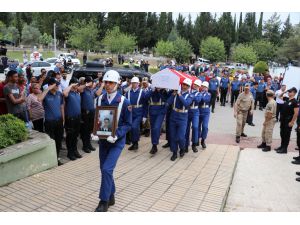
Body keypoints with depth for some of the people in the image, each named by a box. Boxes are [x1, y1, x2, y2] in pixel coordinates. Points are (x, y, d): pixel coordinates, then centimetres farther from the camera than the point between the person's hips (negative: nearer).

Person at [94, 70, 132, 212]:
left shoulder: (124, 102, -12)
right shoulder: (100, 99, 1)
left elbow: (128, 124, -8)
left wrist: (116, 135, -23)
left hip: (117, 142, -5)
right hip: (102, 140, 5)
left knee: (107, 169, -13)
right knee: (104, 170, 13)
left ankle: (104, 201, 4)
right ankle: (111, 197, 33)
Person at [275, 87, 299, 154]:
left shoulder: (295, 102, -15)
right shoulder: (286, 99, 6)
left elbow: (296, 113, -18)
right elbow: (280, 96, 26)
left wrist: (292, 122, -19)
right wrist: (284, 92, 7)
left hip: (288, 121, -8)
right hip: (282, 120, 8)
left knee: (286, 135, 2)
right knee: (282, 134, 16)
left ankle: (284, 149, 10)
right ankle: (282, 146, 29)